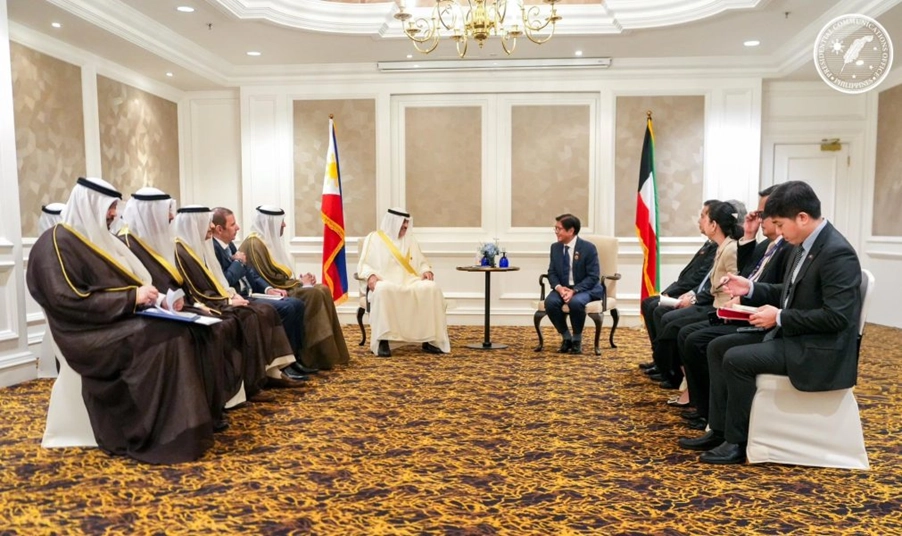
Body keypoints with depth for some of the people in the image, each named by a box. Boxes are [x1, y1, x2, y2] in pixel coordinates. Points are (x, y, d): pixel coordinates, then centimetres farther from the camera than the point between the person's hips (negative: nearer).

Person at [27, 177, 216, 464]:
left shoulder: (97, 238, 17)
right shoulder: (58, 244, -10)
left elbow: (120, 283, 20)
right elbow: (70, 301, -19)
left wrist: (152, 295, 0)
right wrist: (132, 297, -21)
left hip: (119, 320, 8)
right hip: (89, 332, -8)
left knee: (178, 332, -16)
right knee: (163, 338, -29)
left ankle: (184, 428, -14)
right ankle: (167, 436, -21)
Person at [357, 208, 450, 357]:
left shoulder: (411, 239, 22)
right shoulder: (373, 238, 9)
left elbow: (422, 262, 23)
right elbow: (363, 264, 2)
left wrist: (426, 270, -1)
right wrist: (370, 276, -20)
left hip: (410, 282, 4)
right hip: (385, 283, -3)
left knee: (432, 288, -27)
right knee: (383, 290, -41)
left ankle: (429, 340, -23)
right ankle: (383, 340, -36)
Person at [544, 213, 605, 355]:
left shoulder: (588, 248, -11)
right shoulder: (555, 247, 4)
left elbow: (593, 277, -13)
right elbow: (552, 273, 6)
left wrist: (574, 290, -26)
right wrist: (559, 287, -16)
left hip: (586, 288, -4)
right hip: (562, 288, 4)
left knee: (576, 302, -37)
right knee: (550, 301, -28)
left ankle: (577, 339, -11)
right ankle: (566, 337, -5)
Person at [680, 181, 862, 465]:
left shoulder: (838, 253, -21)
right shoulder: (804, 245, 8)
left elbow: (837, 317, -25)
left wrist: (779, 318, -21)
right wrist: (751, 289, 3)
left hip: (819, 349, -10)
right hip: (790, 335, 10)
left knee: (737, 359, -22)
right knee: (718, 347, 2)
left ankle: (738, 441, -6)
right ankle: (719, 429, 5)